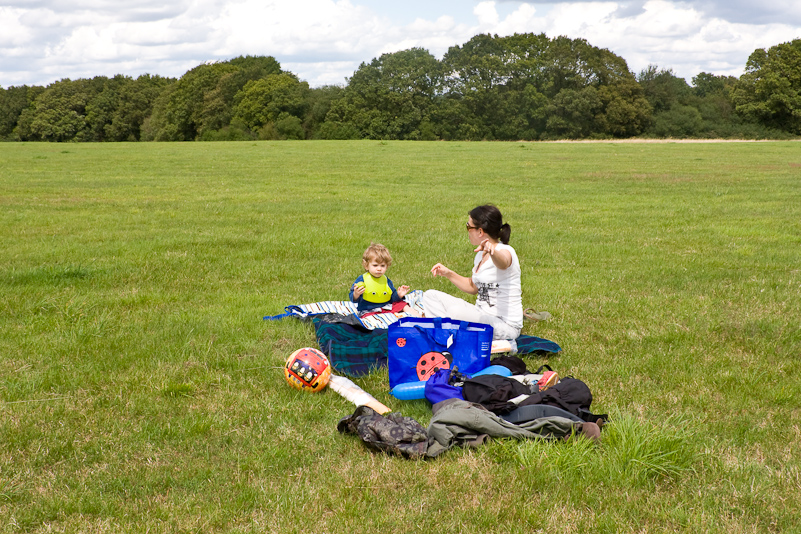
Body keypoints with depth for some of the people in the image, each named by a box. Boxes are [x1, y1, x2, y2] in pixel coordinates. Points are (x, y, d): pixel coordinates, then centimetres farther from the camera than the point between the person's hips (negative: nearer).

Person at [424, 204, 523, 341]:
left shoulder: (505, 251, -16)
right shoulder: (481, 255, 12)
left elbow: (502, 263, -44)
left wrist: (492, 251, -66)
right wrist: (448, 273, 14)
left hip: (506, 326, -10)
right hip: (482, 316, 10)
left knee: (455, 311, -36)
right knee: (430, 296, 7)